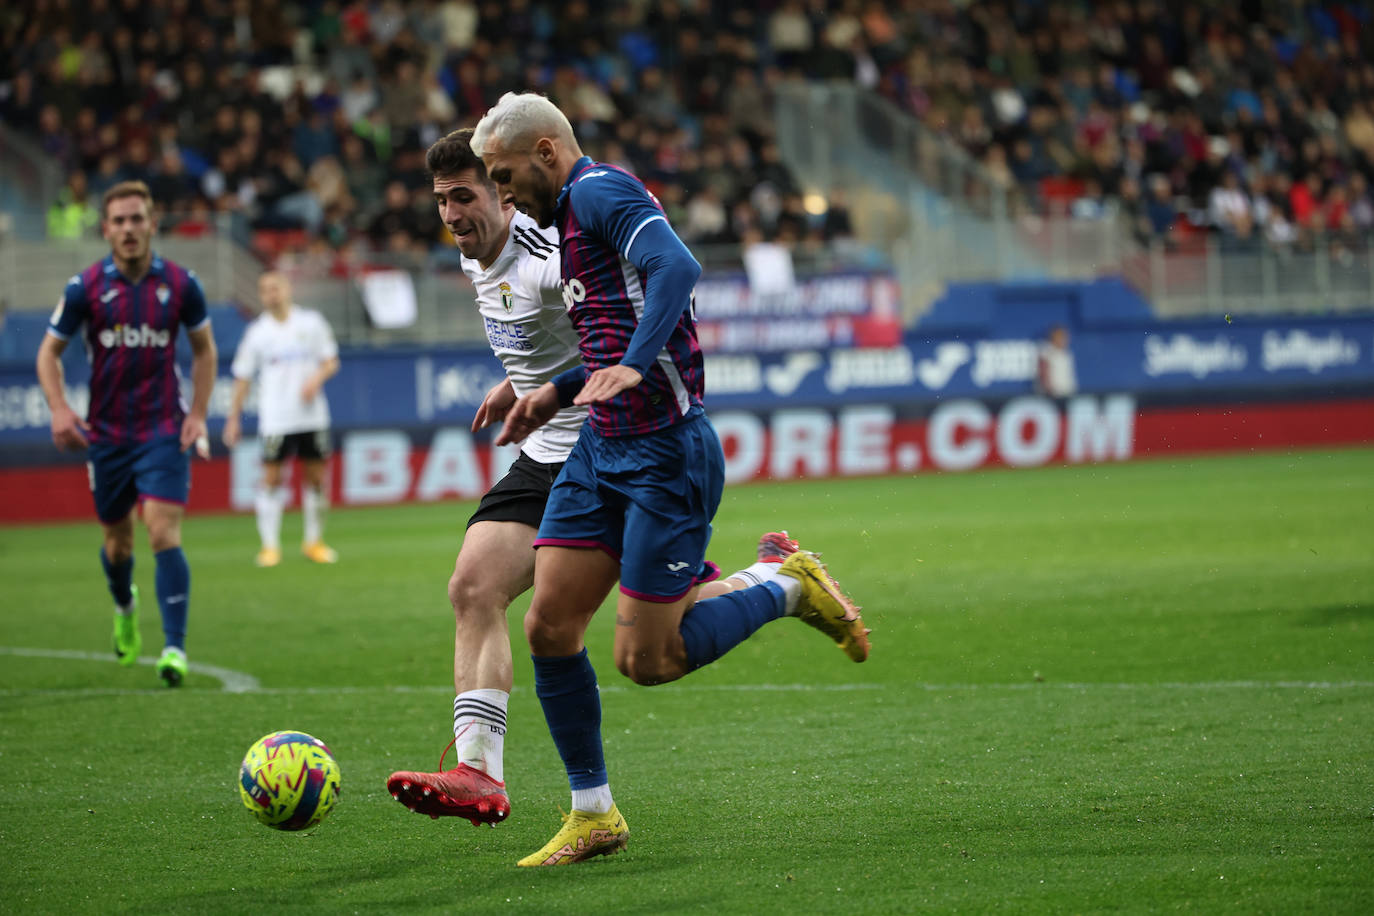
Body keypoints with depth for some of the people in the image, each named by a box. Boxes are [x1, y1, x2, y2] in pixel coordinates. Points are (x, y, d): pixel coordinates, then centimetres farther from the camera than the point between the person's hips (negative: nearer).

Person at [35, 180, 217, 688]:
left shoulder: (180, 283, -4)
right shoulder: (86, 287, -6)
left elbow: (203, 347, 10)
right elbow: (49, 350, 4)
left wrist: (198, 414, 1)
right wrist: (59, 408, -12)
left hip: (164, 431, -1)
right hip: (106, 433, 1)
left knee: (163, 534, -15)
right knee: (117, 540, 13)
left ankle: (175, 648, -16)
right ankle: (124, 609, 45)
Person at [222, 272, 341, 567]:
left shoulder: (311, 322, 5)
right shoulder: (257, 332, 3)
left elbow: (331, 361, 9)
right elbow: (242, 377, 7)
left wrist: (317, 379, -12)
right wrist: (233, 418, 4)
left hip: (312, 417, 1)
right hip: (275, 419, -1)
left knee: (316, 475, 4)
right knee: (271, 477, -5)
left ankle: (314, 540, 18)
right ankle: (269, 545, 0)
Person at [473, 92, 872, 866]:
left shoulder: (601, 192, -12)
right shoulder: (574, 217, 19)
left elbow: (677, 267, -30)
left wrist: (632, 367, -40)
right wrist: (559, 393, 26)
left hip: (665, 454, -10)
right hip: (602, 453, 10)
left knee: (646, 660, -6)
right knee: (549, 627, 1)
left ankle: (790, 589, 15)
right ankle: (594, 815, 11)